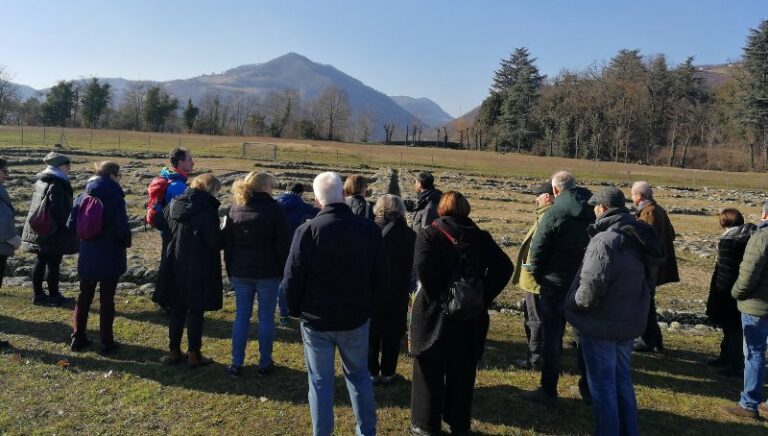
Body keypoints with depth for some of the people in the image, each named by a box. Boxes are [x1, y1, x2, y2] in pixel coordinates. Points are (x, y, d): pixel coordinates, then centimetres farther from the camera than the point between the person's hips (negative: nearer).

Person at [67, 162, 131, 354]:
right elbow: (122, 228, -19)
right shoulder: (116, 199, -15)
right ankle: (107, 342, 12)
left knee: (84, 297, 17)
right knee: (107, 299, 4)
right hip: (110, 257, -5)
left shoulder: (83, 197, 1)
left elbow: (71, 224, 1)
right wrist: (126, 243, 1)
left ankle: (78, 338, 24)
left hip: (87, 257, 5)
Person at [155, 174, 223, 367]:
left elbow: (165, 233, 10)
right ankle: (194, 355, 16)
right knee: (195, 312, 7)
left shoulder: (173, 204, 2)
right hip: (198, 270, -5)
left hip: (174, 268, 5)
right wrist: (222, 238, 0)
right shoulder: (208, 210, -17)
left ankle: (174, 351, 25)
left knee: (176, 310, 17)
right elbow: (215, 242, -20)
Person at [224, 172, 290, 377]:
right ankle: (265, 363, 15)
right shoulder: (273, 209, -10)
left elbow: (227, 244, 9)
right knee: (266, 317, 6)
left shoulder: (234, 209, 5)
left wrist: (230, 271, 16)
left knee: (241, 316, 11)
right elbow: (283, 244, -10)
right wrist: (285, 271, 0)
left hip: (240, 273, 4)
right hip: (267, 273, -4)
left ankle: (236, 363, 15)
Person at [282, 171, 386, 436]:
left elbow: (292, 279, -12)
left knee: (320, 382, 10)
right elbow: (380, 276, 0)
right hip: (356, 318, 3)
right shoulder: (369, 229, -7)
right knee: (359, 375, 20)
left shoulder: (308, 230, -15)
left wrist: (296, 310, 5)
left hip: (316, 320, -2)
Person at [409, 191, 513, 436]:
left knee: (430, 372, 11)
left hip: (435, 314, -3)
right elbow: (504, 267, -5)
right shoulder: (480, 237, 3)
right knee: (462, 372, 17)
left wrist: (435, 296, -14)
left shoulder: (430, 234, -8)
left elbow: (423, 267, -25)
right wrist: (484, 296, -2)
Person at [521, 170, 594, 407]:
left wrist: (538, 275, 4)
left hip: (556, 285, -5)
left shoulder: (553, 214, -16)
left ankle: (548, 391, 13)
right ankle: (588, 388, 30)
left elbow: (537, 250, -13)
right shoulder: (595, 211, -2)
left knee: (551, 338, 6)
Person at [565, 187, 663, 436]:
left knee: (603, 386, 5)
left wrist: (574, 304, -10)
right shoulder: (639, 238, 5)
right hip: (629, 322, 9)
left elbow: (591, 287, -28)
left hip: (601, 325, -9)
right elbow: (647, 281, 15)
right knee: (622, 381, 22)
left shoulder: (606, 240, -23)